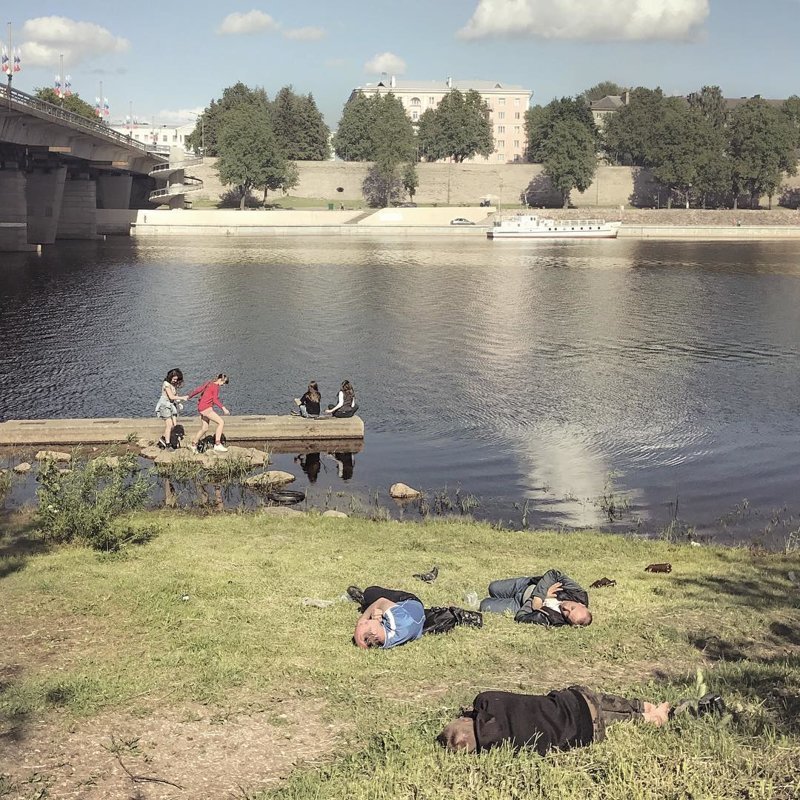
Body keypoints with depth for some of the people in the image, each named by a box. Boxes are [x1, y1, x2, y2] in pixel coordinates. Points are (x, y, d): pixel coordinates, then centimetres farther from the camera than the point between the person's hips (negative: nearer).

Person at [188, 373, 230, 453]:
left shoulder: (209, 384, 16)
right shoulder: (216, 387, -12)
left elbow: (198, 389, 22)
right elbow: (215, 400, -22)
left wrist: (189, 396, 33)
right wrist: (223, 408, -28)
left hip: (201, 407, 10)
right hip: (206, 408, -10)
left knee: (204, 429, 19)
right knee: (221, 422, -14)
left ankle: (193, 445, 29)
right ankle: (217, 445, -19)